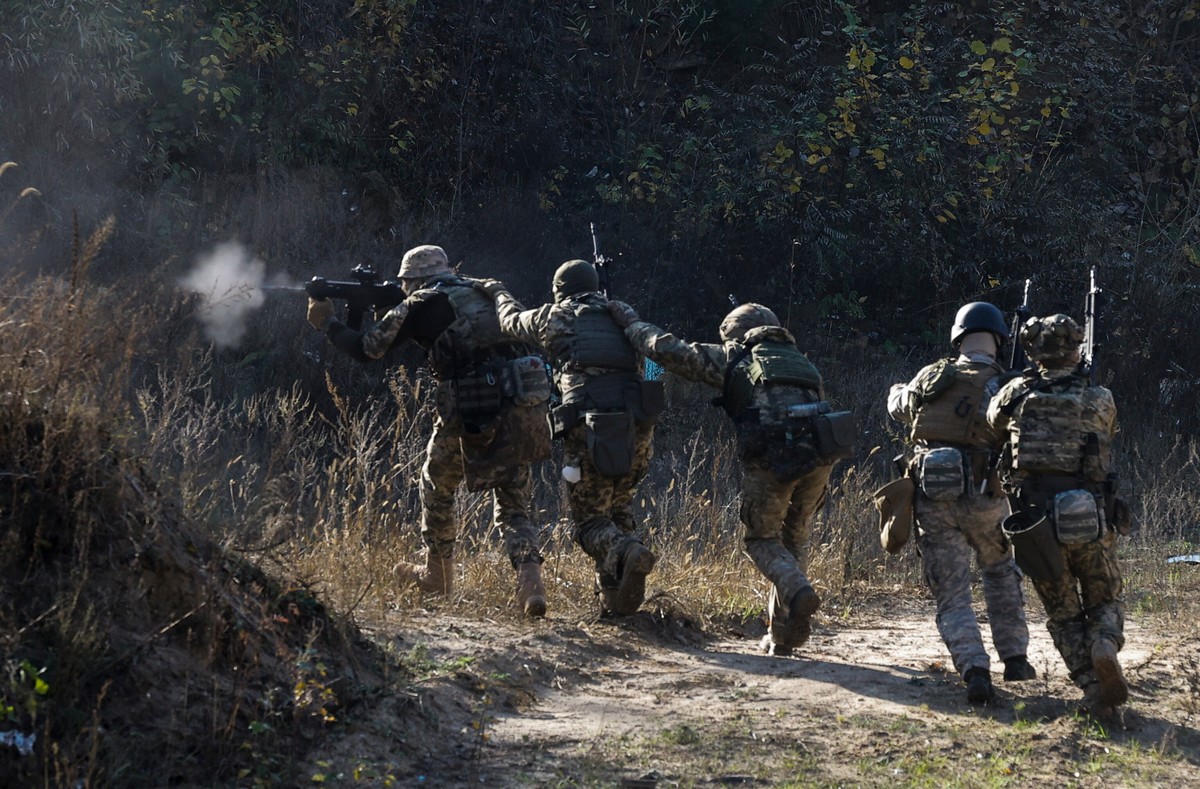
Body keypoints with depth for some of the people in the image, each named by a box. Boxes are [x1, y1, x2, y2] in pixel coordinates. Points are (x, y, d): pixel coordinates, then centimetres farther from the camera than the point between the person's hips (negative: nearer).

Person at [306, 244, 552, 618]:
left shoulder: (421, 305, 3)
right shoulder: (486, 293, 18)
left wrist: (326, 321, 21)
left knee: (437, 486, 23)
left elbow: (366, 349, 5)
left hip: (471, 412, -4)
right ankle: (530, 577, -10)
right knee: (512, 506, 12)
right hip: (523, 408, 4)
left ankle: (437, 574, 32)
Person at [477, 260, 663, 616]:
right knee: (618, 509, 21)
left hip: (591, 427, -4)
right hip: (637, 425, 4)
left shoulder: (556, 317, 13)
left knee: (589, 519, 4)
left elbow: (513, 320, 32)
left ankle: (627, 552, -29)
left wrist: (499, 293, 52)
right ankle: (615, 601, 10)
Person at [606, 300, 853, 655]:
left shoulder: (732, 358, 18)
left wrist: (631, 322, 30)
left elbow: (668, 350, 17)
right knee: (795, 540, 20)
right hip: (819, 456, 4)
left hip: (770, 457, -4)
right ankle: (784, 636, 17)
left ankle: (797, 590, -14)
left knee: (761, 539, 15)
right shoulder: (800, 361, 32)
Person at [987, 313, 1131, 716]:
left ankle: (1093, 689, -2)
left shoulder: (1016, 394, 1)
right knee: (1104, 602, 17)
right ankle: (1105, 645, -16)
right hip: (1089, 518, -1)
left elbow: (992, 419, 21)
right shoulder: (1100, 401, 1)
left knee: (1063, 614, 15)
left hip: (1034, 519, 1)